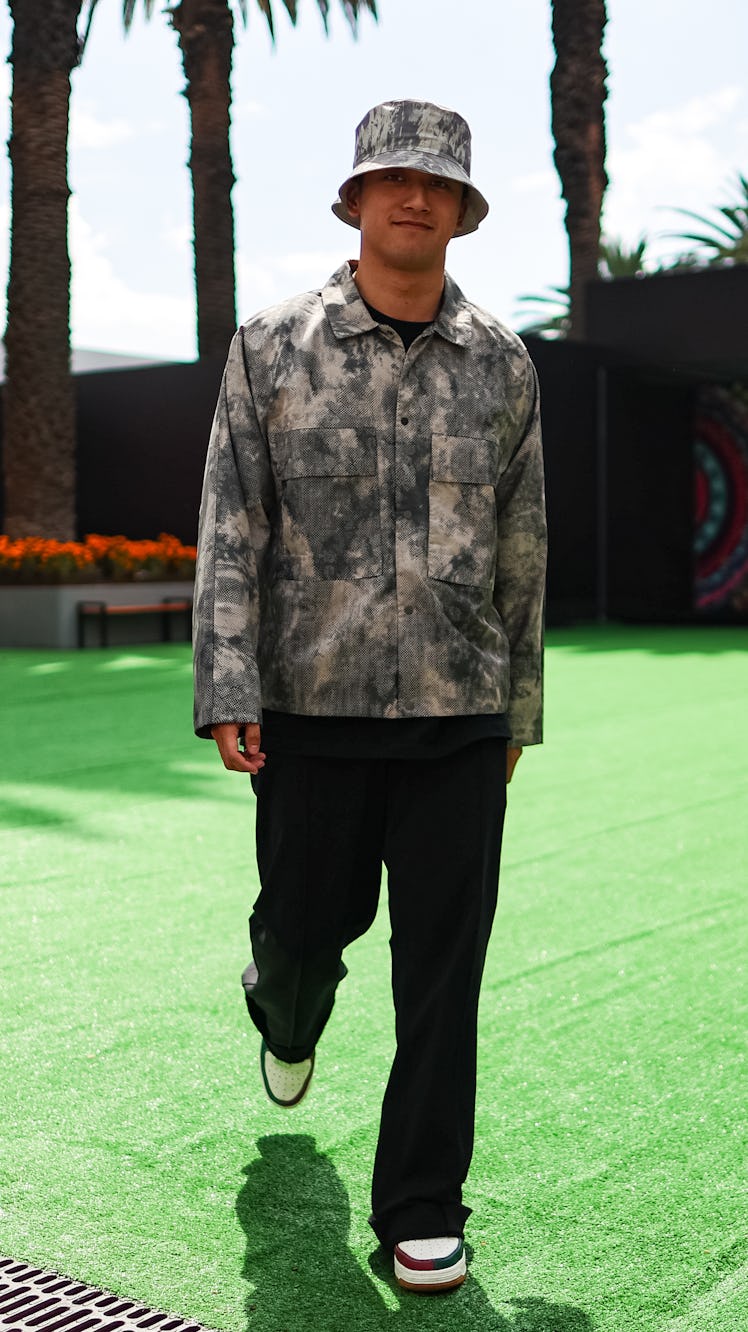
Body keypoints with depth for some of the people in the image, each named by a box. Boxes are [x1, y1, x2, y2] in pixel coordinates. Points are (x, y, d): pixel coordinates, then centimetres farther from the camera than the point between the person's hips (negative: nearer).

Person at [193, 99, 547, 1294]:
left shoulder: (503, 366, 5)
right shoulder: (271, 349, 0)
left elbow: (520, 554, 10)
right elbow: (230, 530, -4)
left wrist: (519, 706, 13)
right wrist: (228, 693, -14)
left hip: (458, 715, 1)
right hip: (315, 709, -1)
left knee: (443, 968, 1)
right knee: (308, 920, 14)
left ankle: (422, 1211, 15)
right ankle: (287, 1010, 52)